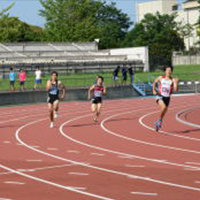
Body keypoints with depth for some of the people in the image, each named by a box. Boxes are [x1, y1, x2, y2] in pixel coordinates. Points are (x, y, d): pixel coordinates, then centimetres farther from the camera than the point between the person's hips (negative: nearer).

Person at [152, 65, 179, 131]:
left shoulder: (173, 80, -6)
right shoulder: (161, 78, -1)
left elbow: (176, 90, -16)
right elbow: (154, 82, 19)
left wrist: (176, 83, -31)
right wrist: (154, 90, 6)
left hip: (167, 98, 2)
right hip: (160, 96, -2)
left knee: (164, 113, 12)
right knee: (164, 107, -30)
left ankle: (158, 123, 39)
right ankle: (159, 121, -9)